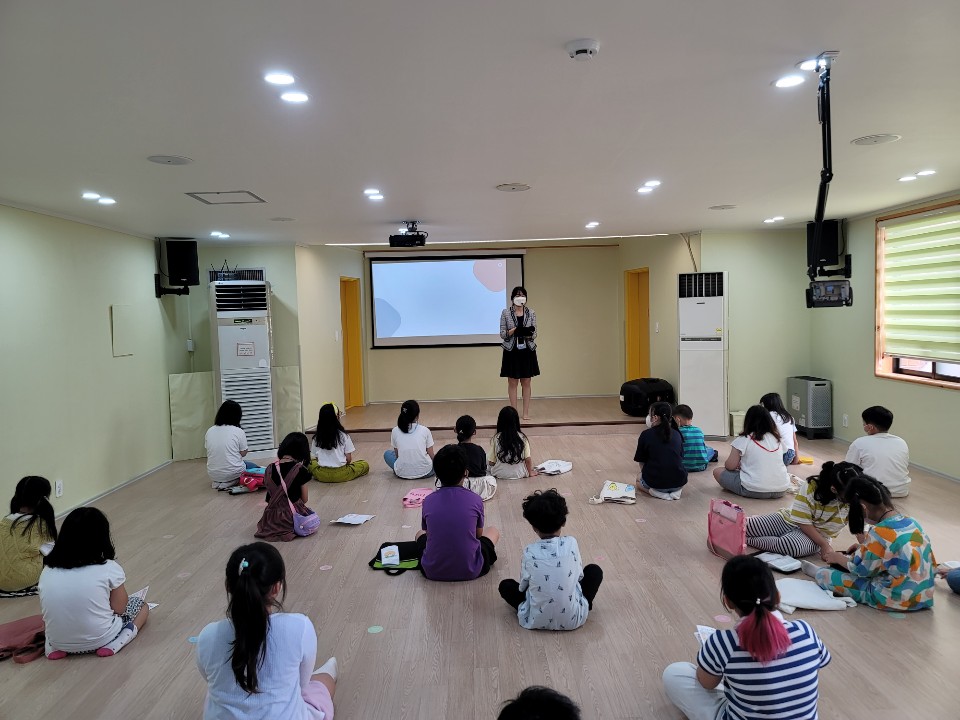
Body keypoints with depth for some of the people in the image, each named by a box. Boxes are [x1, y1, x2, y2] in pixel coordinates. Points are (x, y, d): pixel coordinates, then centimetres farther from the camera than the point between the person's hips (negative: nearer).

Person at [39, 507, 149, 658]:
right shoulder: (109, 568, -13)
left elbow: (48, 611, 7)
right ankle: (114, 643, -4)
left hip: (57, 641, 5)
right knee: (140, 604, 21)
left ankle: (57, 647, 9)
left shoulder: (48, 570, -1)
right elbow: (119, 608, -5)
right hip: (98, 640, -5)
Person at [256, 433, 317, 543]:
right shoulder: (300, 470, -14)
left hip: (272, 518, 5)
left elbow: (269, 498, 1)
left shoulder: (270, 469, -3)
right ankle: (294, 529, 4)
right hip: (293, 516, -5)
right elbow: (304, 499, -5)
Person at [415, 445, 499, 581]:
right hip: (470, 571, -1)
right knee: (493, 531, 24)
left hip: (432, 571, 2)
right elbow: (478, 534, 7)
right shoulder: (475, 500, -9)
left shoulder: (428, 501, -6)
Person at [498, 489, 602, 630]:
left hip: (536, 621, 0)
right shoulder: (571, 543, -11)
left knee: (505, 586, 22)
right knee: (594, 570, 18)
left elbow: (523, 586, -1)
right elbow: (579, 576, 3)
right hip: (573, 619, 1)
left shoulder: (529, 552, -13)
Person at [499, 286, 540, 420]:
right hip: (512, 351, -1)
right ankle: (513, 412, 12)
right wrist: (512, 331, -21)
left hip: (527, 351, 1)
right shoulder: (505, 313, -1)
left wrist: (529, 334, -19)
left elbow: (534, 334, 4)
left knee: (526, 382, 5)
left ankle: (526, 412, 12)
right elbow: (502, 334, -2)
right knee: (512, 382, 3)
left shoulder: (531, 313, 4)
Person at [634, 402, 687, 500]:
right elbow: (681, 457, 16)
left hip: (656, 482, -3)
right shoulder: (677, 434, 5)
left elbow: (641, 462, 1)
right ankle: (675, 491, 8)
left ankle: (657, 493, 2)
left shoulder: (646, 435, -6)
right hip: (679, 482, 3)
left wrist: (644, 473, 22)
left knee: (639, 478, 32)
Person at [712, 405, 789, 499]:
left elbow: (730, 466, -5)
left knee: (717, 471, 8)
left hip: (754, 491, -5)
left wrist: (740, 464, 18)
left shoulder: (744, 439, -6)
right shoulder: (777, 439, 9)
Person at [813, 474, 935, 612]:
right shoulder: (910, 521, 1)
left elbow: (862, 569, -9)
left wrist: (839, 558, 9)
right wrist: (864, 549, 21)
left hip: (896, 600, -8)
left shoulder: (879, 532, -22)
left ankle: (818, 571, 30)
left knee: (824, 576, 1)